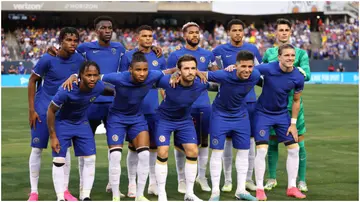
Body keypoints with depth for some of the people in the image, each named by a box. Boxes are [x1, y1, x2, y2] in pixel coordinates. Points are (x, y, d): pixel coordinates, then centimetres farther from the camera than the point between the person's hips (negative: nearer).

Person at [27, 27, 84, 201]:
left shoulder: (79, 60, -6)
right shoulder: (48, 59, -16)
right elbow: (32, 82, -7)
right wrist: (31, 110, -9)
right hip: (42, 109, -3)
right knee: (37, 149, 0)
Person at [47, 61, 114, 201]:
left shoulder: (99, 86, -22)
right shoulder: (66, 90, -34)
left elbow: (110, 91, 6)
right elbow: (51, 111, -21)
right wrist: (53, 136, -19)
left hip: (82, 123, 4)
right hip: (62, 123, -4)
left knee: (90, 158, -1)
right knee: (59, 160, -7)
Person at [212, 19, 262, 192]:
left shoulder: (252, 49, 7)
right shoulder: (220, 50, 0)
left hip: (249, 100, 2)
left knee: (250, 138, 4)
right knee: (228, 139, 1)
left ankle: (248, 178, 14)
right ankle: (227, 180, 11)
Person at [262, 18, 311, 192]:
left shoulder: (301, 53, 3)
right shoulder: (269, 53, 10)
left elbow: (307, 74, -11)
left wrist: (298, 71, -27)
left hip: (294, 103, -1)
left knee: (299, 142, -1)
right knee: (272, 142, 5)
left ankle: (301, 180, 10)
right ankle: (272, 179, 18)